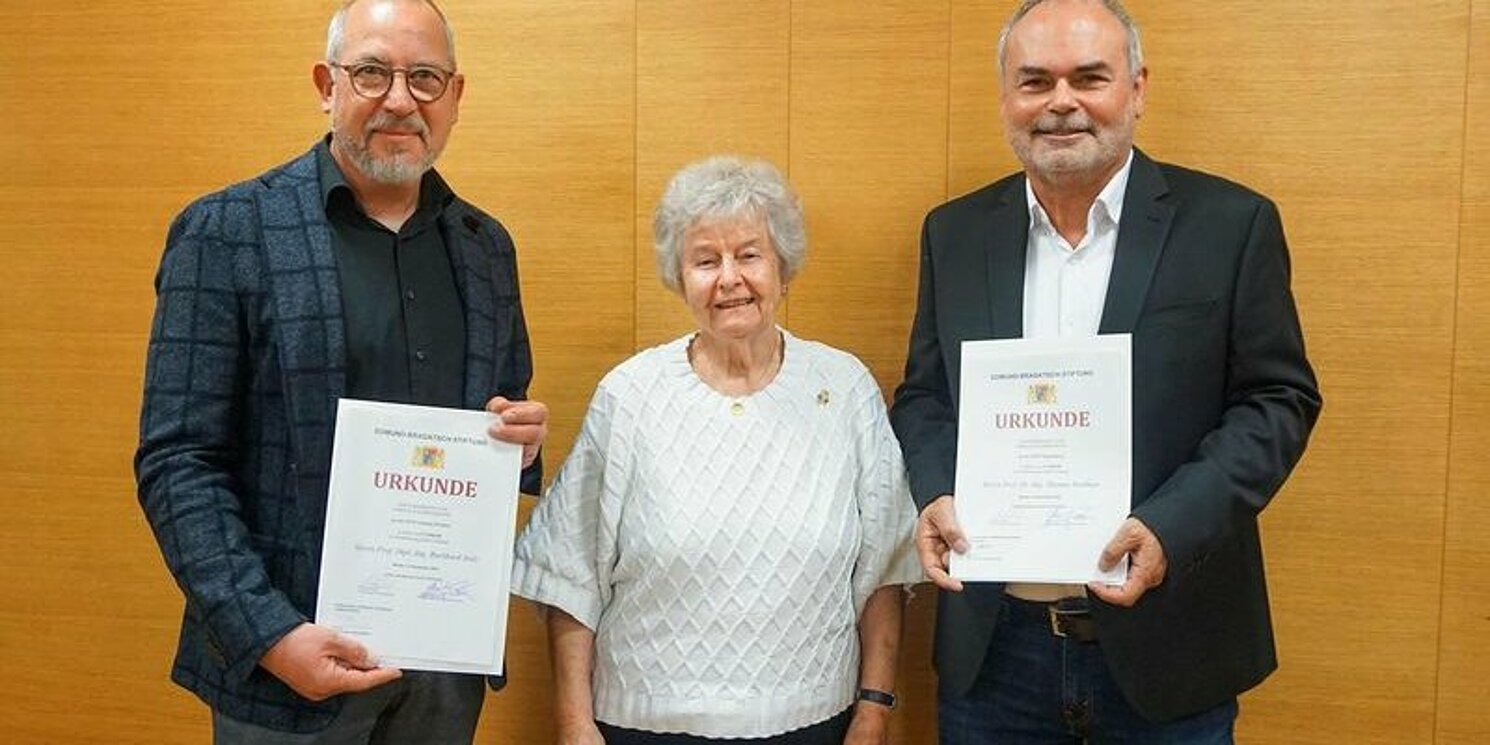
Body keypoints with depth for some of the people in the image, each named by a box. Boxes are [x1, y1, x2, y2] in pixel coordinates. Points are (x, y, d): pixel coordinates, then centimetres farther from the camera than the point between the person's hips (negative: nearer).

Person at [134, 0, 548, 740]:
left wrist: (522, 441, -6)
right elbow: (178, 462, -9)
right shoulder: (227, 232, -7)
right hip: (295, 651, -4)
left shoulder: (486, 244, 7)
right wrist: (268, 634, -18)